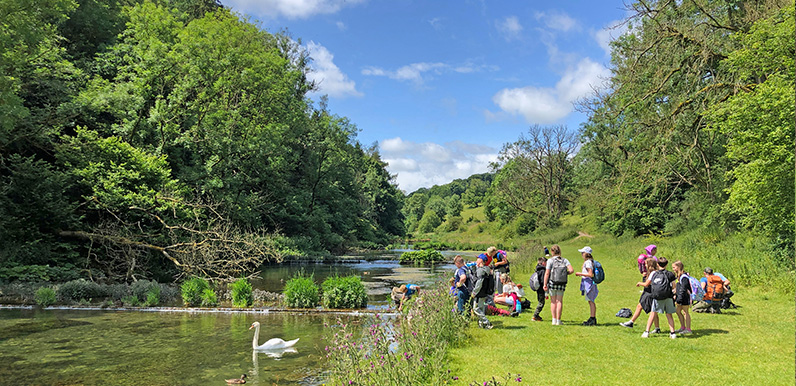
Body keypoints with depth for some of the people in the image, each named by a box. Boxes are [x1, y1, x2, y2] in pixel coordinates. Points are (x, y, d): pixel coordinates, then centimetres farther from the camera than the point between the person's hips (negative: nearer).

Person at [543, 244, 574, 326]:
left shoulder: (550, 260, -7)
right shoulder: (565, 260, 2)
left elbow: (547, 273, -10)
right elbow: (571, 270, -10)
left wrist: (545, 284, -7)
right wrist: (565, 274, 9)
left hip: (552, 283, -2)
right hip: (562, 284, 2)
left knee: (553, 302, 10)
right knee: (559, 302, 7)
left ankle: (554, 320, 8)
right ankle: (558, 320, 6)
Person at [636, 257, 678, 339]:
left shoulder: (653, 273, 7)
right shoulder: (670, 274, 6)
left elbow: (646, 284, 13)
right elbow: (675, 287, 3)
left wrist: (639, 283, 32)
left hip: (657, 298, 0)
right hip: (668, 297, 0)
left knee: (653, 313, 8)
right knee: (669, 315, 10)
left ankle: (647, 332, 5)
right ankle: (672, 333, 7)